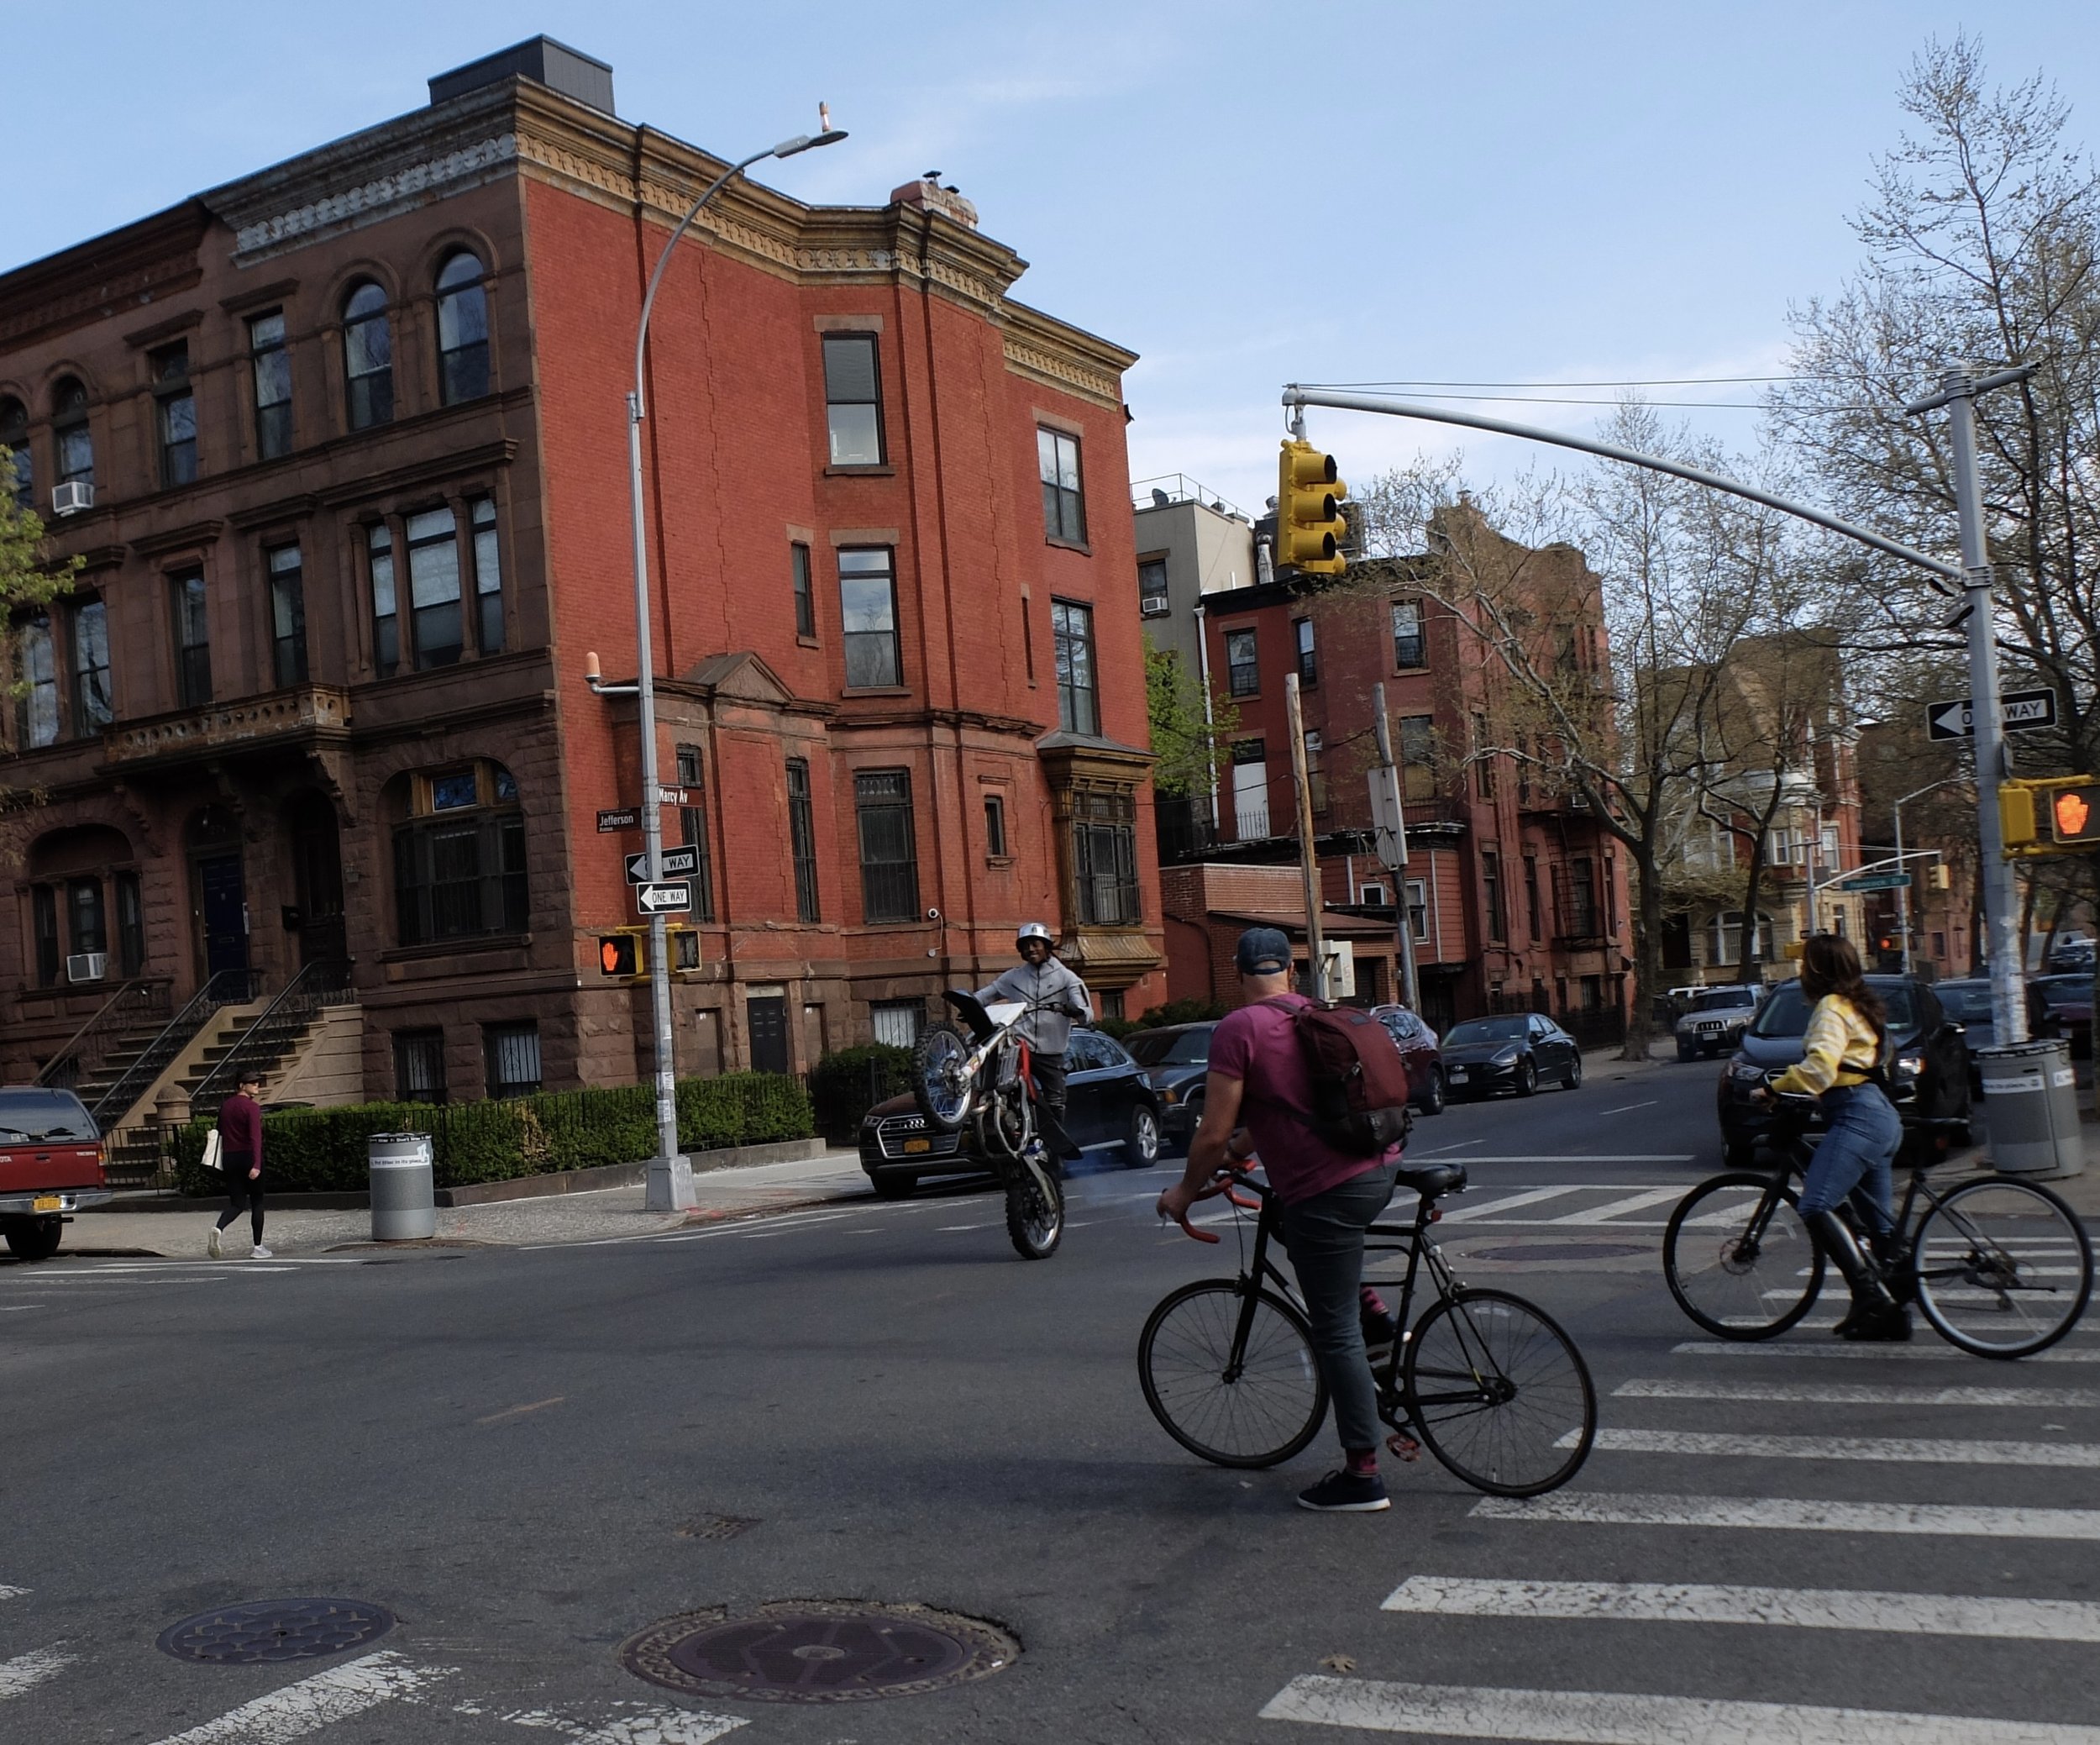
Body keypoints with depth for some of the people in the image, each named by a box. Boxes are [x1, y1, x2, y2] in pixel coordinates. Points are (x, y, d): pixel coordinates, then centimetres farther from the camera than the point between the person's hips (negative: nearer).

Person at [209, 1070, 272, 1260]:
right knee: (257, 1202, 8)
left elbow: (221, 1133, 16)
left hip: (230, 1158, 5)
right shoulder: (252, 1107, -12)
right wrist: (256, 1165, -28)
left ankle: (218, 1228, -22)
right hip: (248, 1157, -5)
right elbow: (255, 1137, -21)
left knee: (237, 1203, 8)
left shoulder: (225, 1106, 9)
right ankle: (257, 1248, 9)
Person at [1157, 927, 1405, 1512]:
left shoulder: (1238, 1029, -10)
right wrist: (1237, 1151, 35)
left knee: (1335, 1334, 1)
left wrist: (1185, 1191, 6)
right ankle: (1369, 1309, 28)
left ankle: (1362, 1476, 7)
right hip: (1380, 1172, 8)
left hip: (1327, 1191, -8)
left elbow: (1214, 1133, -11)